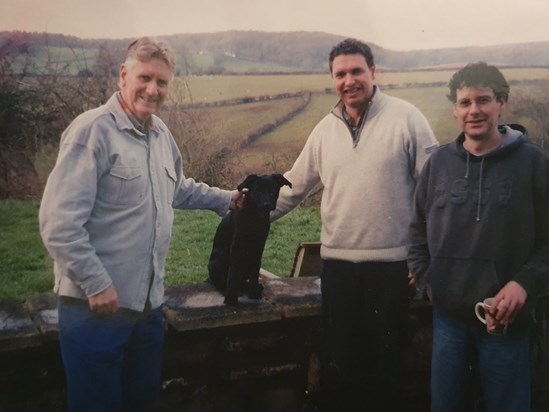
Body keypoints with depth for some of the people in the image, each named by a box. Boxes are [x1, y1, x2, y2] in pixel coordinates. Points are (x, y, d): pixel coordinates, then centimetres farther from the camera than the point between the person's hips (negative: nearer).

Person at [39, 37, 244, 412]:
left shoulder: (161, 133, 9)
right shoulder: (93, 130, -17)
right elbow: (59, 222, -22)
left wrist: (227, 199, 26)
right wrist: (97, 284, -20)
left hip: (149, 303, 8)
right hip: (97, 306, -8)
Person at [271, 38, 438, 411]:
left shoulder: (405, 118, -6)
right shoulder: (325, 129, 8)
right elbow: (293, 188, 13)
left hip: (391, 263, -3)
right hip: (337, 263, 4)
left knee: (386, 363, 11)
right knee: (338, 362, 14)